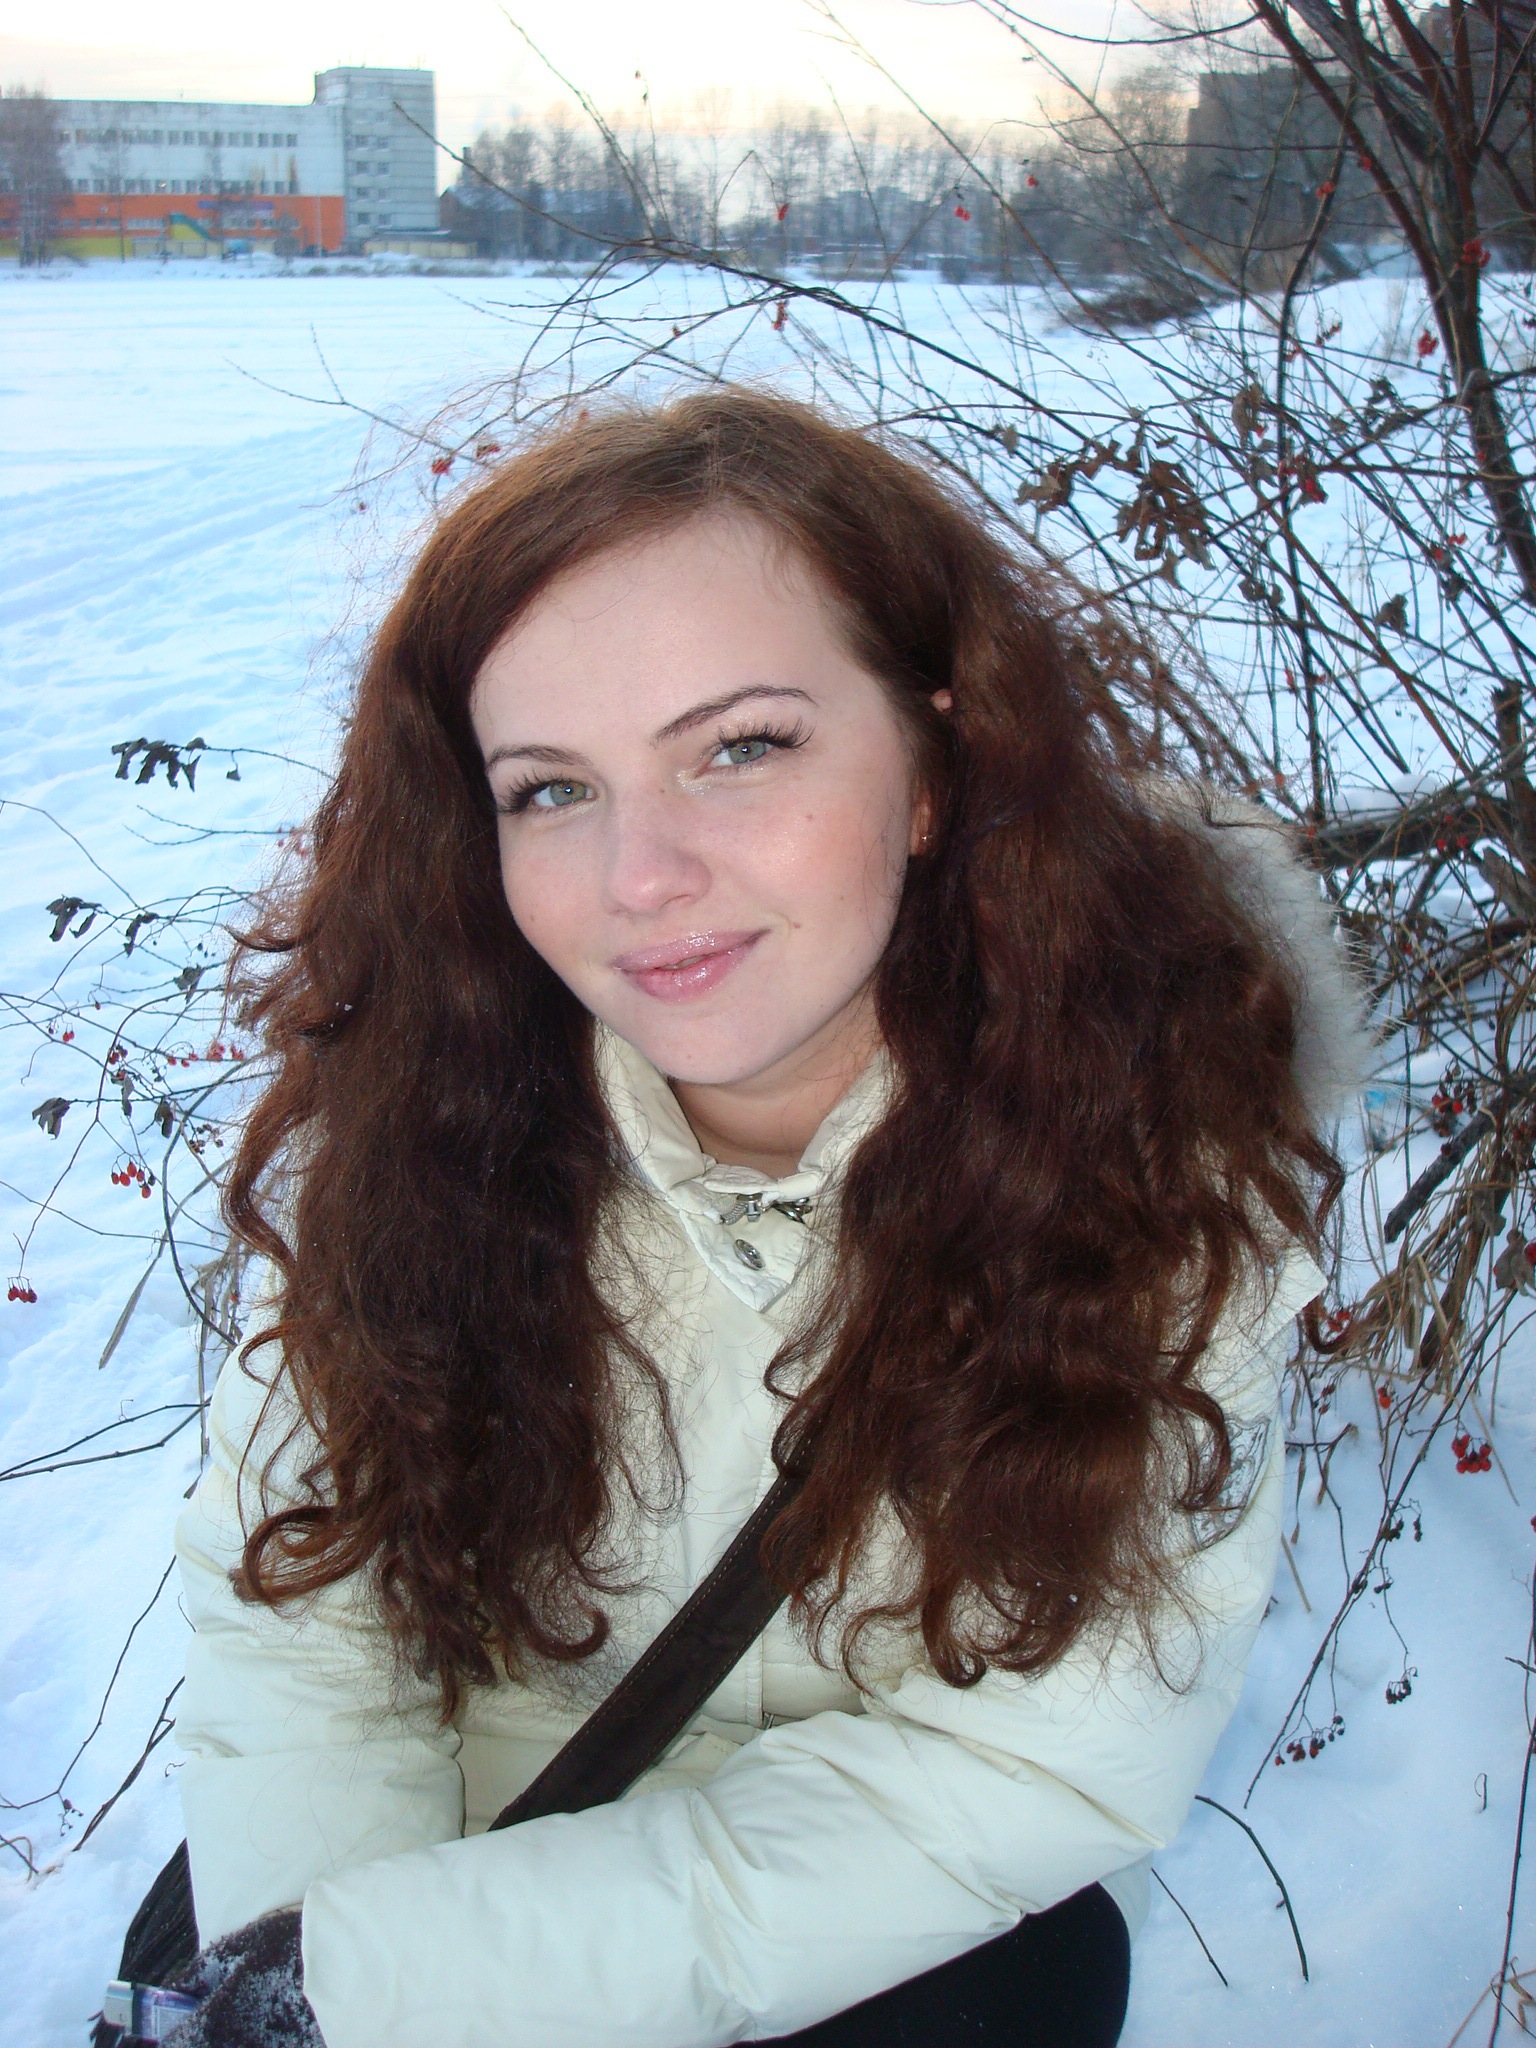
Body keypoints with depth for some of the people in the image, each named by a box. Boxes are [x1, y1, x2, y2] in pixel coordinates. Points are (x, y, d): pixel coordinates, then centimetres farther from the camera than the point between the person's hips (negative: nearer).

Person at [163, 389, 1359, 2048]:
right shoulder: (419, 1090, -15)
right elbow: (301, 1623, -9)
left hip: (931, 1914, -1)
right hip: (487, 1839, 1)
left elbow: (1048, 1763, -21)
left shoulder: (1165, 1127, -20)